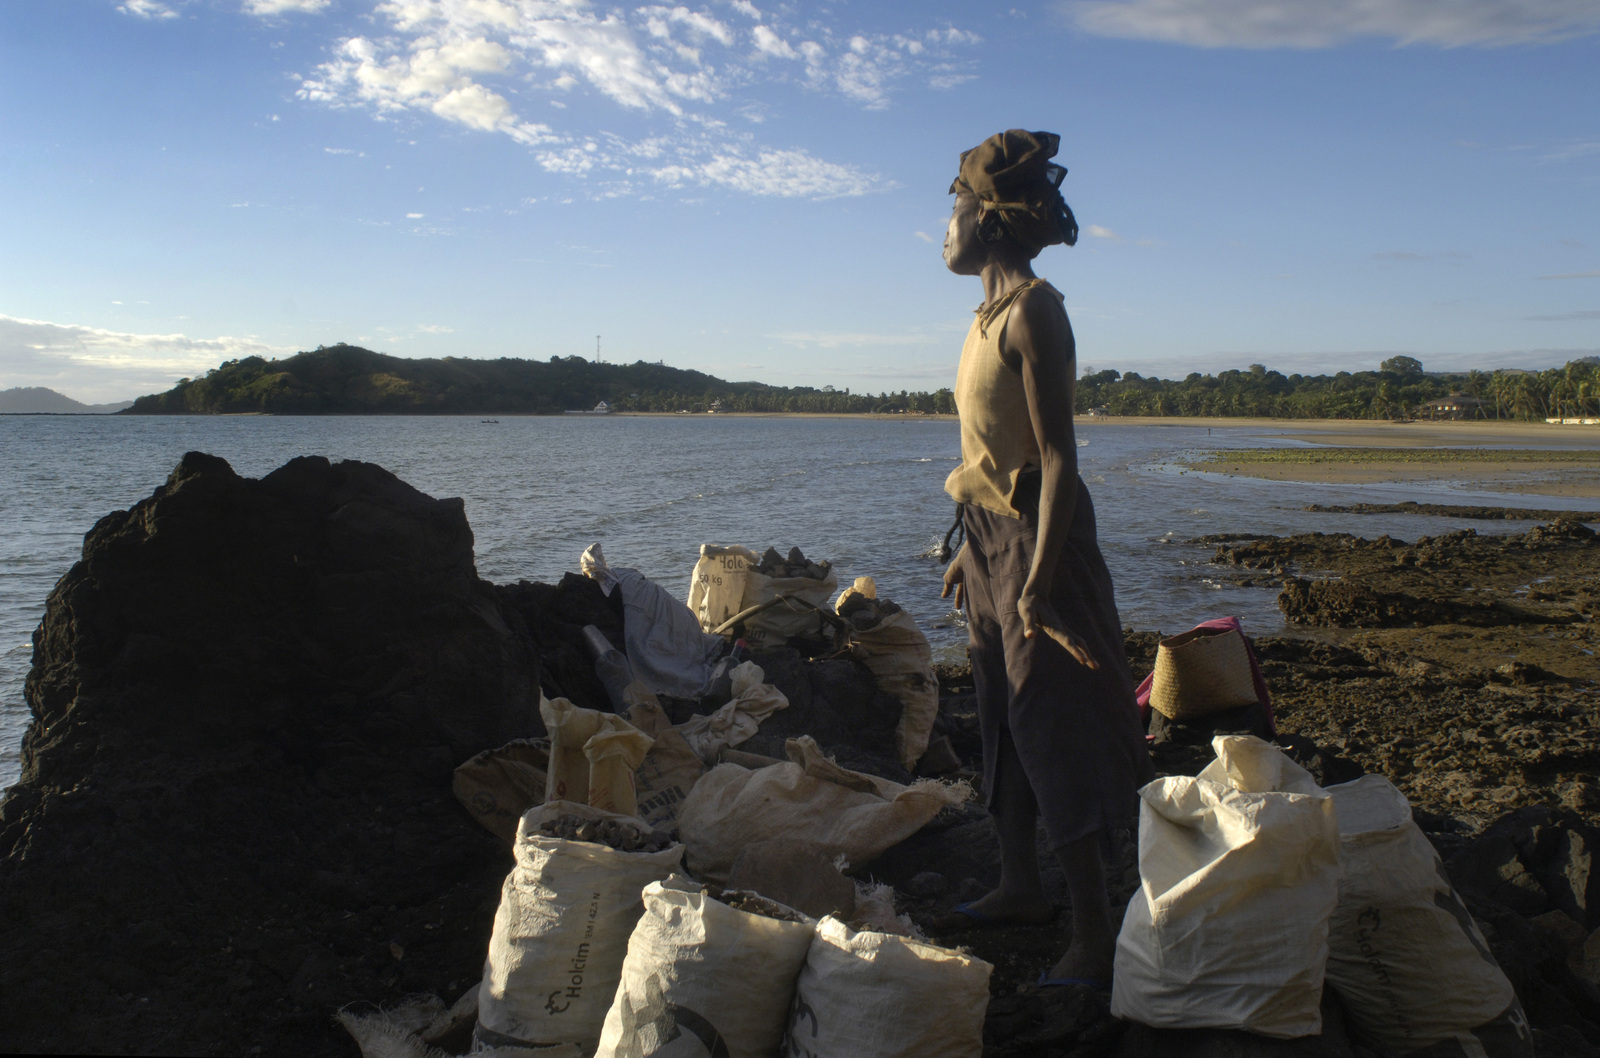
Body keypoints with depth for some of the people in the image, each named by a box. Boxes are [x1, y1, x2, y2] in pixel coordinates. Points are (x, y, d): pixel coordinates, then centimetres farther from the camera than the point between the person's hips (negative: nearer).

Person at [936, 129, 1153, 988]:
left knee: (1054, 732, -4)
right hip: (992, 538, 10)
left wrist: (1038, 585, -25)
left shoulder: (1033, 311, -16)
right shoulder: (993, 314, 12)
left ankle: (1094, 936, 6)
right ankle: (1020, 888, 32)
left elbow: (1058, 459, -21)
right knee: (1002, 720, 17)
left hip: (1036, 541, -10)